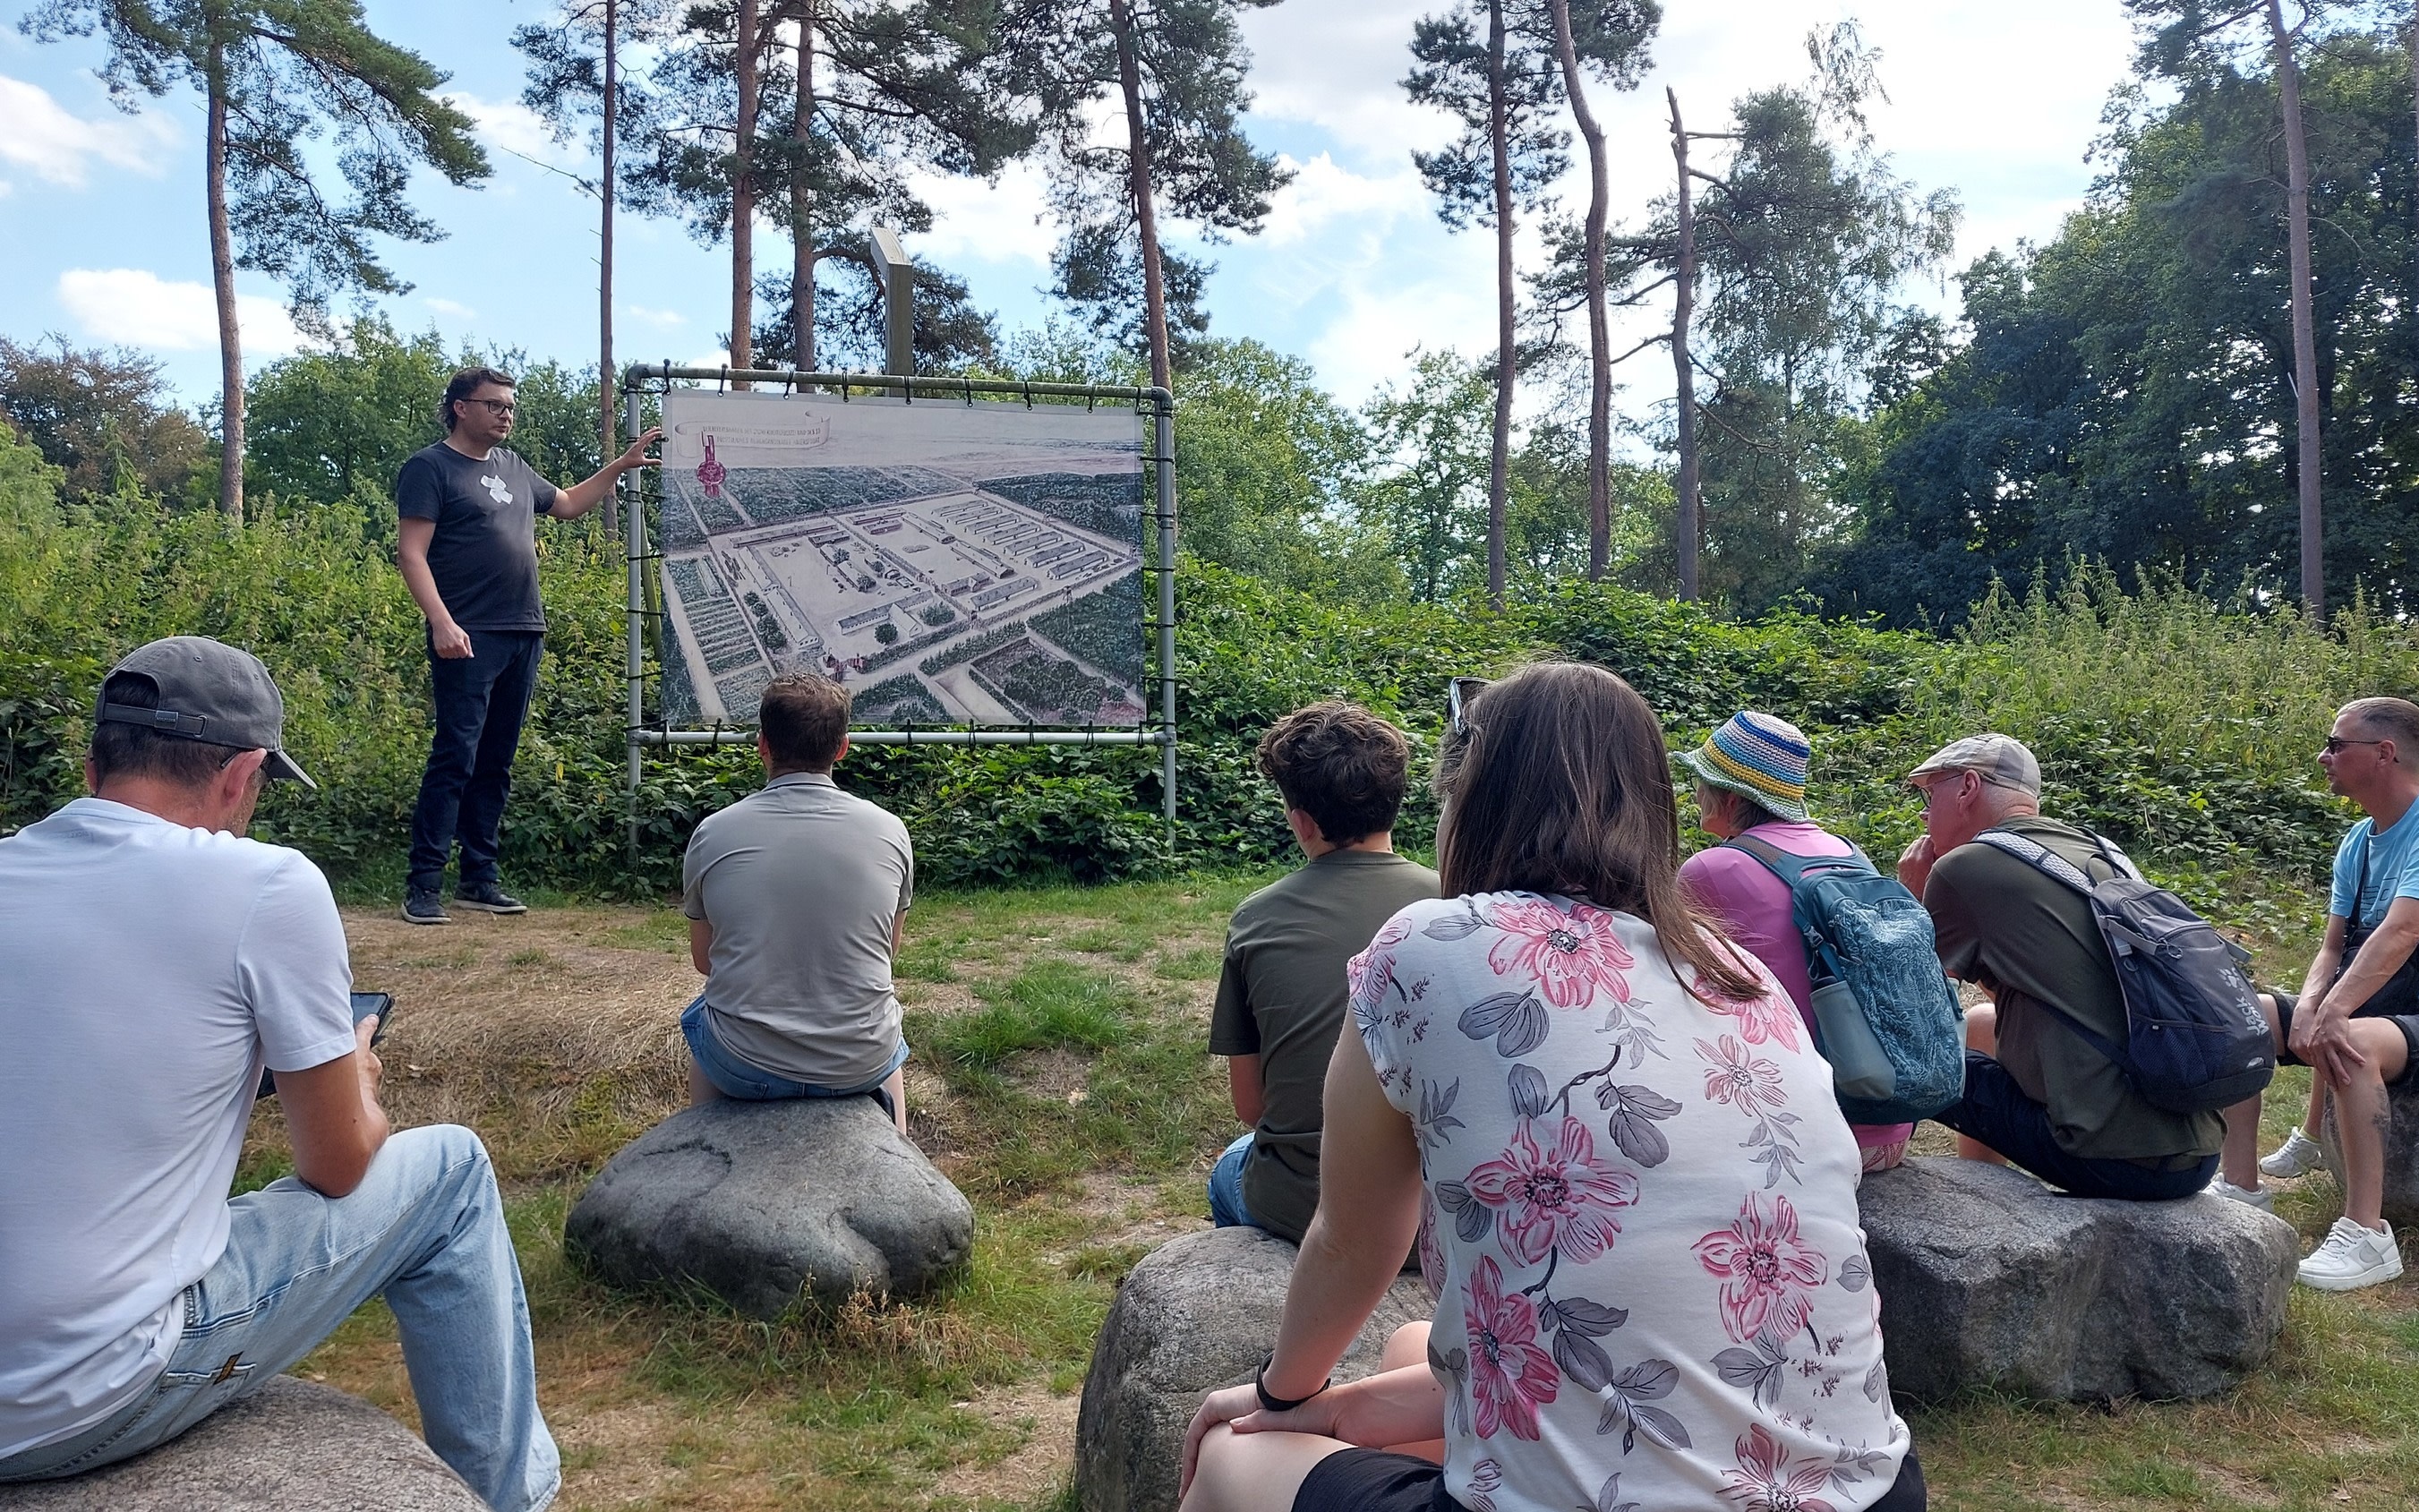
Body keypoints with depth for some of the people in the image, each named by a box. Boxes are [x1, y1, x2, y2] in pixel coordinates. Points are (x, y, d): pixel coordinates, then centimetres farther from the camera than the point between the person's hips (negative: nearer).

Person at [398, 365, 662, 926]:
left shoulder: (512, 466, 19)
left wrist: (621, 465, 28)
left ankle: (478, 879, 16)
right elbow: (411, 553, -10)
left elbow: (566, 503, 36)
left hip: (524, 634, 7)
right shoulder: (429, 468, -2)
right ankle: (422, 886, -6)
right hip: (469, 638, -7)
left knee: (495, 764, 9)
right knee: (455, 758, -11)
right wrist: (442, 622, -21)